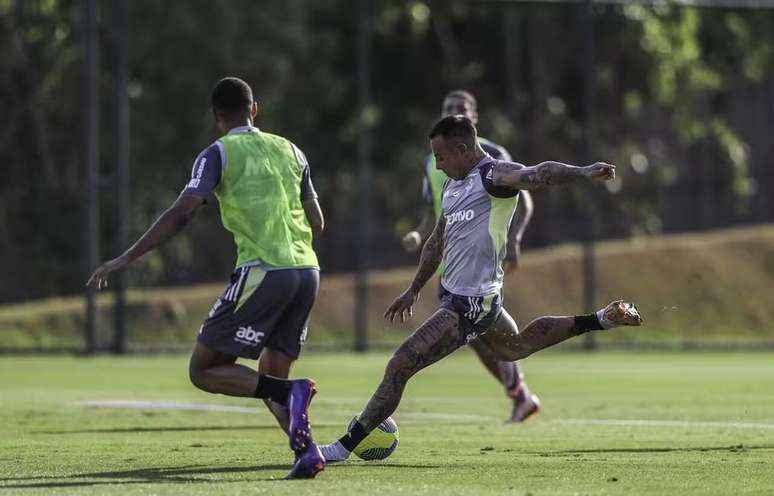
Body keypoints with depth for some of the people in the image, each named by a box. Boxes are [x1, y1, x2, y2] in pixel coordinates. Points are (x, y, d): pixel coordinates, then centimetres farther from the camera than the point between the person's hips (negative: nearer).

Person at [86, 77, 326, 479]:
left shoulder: (219, 153, 1)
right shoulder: (289, 150, 17)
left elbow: (181, 213, -11)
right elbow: (317, 223, 20)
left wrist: (127, 258, -9)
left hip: (262, 272, -6)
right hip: (306, 271, 6)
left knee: (203, 371, 1)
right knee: (269, 378, 17)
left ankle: (290, 392, -20)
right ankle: (306, 450, -6)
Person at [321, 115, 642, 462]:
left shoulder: (493, 176, -17)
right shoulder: (455, 185, 12)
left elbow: (539, 174, -35)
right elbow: (438, 240, 24)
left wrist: (582, 172, -52)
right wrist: (414, 290, 29)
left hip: (469, 305, -11)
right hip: (456, 294, 11)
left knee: (400, 366, -12)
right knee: (516, 346, 33)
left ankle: (346, 445, -6)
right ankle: (600, 321, 39)